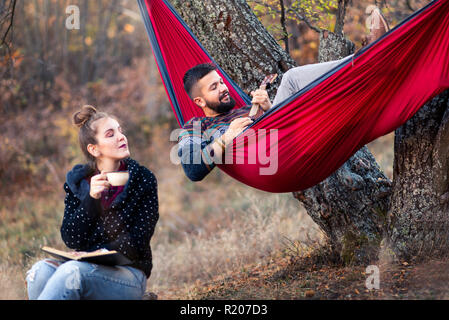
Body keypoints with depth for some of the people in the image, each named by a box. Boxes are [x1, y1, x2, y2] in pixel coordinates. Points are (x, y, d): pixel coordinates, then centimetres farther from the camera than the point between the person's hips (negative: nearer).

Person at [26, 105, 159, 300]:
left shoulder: (143, 180, 0)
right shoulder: (77, 180, 8)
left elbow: (137, 243, -5)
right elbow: (71, 240, -1)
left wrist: (92, 254, -17)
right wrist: (91, 199, -15)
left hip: (128, 273, -3)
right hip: (86, 267, 3)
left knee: (73, 271, -34)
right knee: (41, 270, -30)